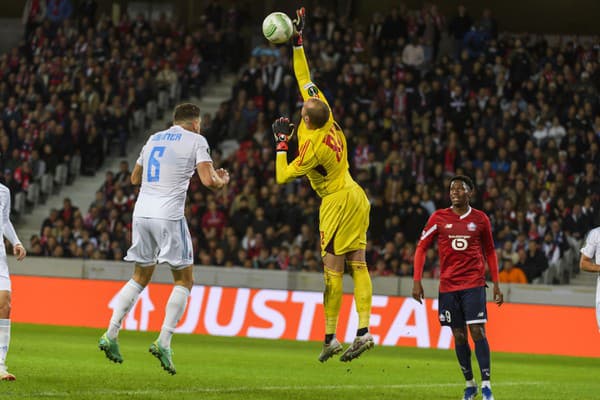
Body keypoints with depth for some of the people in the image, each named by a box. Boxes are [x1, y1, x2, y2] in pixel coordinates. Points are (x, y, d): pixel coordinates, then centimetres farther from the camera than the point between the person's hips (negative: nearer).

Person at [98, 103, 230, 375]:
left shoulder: (154, 139, 19)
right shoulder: (196, 140, 1)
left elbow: (135, 178, 28)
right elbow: (209, 181, -10)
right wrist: (223, 180, 12)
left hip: (142, 212, 6)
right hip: (169, 216, -6)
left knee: (140, 277, 18)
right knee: (184, 281, 5)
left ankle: (111, 334, 9)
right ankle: (163, 342, -7)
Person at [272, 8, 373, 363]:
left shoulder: (312, 147, -21)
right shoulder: (326, 116, -3)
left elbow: (282, 177, -13)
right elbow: (305, 80, 7)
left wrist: (281, 143, -5)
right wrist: (298, 43, 10)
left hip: (337, 202, -8)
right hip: (356, 196, 8)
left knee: (334, 269, -5)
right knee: (357, 264, 1)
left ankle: (331, 337, -4)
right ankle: (364, 331, -5)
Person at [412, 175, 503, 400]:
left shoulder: (480, 219, 4)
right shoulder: (439, 218, 2)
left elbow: (489, 252, 14)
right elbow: (421, 248, 5)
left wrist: (496, 284, 10)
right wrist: (416, 281, -3)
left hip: (474, 284, -1)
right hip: (448, 286, 1)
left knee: (477, 331, -12)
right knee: (459, 336, 5)